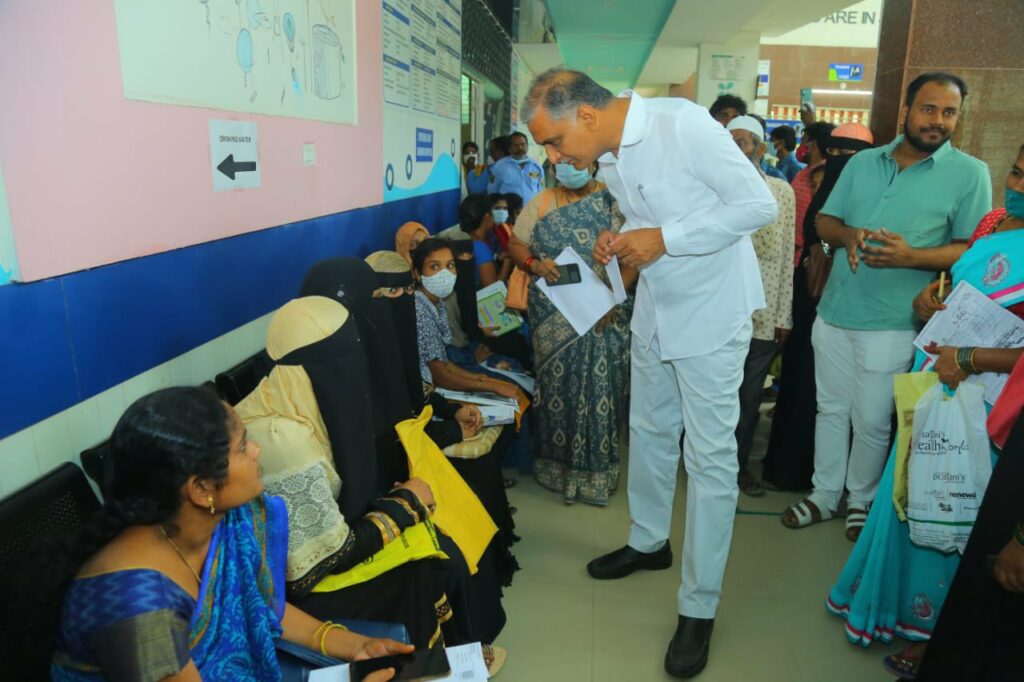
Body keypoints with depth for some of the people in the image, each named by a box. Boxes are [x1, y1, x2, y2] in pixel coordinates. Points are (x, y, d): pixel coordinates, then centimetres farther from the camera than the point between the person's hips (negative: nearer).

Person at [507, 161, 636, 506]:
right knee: (557, 386, 6)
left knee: (599, 386, 3)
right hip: (553, 315, 2)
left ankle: (598, 471, 17)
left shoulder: (615, 201, -1)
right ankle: (558, 465, 22)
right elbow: (516, 244, 8)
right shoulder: (542, 202, 7)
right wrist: (535, 264, -13)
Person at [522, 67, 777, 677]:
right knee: (649, 431, 18)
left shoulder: (684, 124, -22)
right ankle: (648, 541, 41)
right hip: (655, 310, 8)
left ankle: (700, 608, 12)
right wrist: (621, 244, -6)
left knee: (709, 456, -1)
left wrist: (664, 239, -24)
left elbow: (760, 205, -20)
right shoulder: (607, 157, 1)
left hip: (710, 312, -7)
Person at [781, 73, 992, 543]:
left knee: (872, 421, 7)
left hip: (892, 322, -4)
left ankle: (861, 500, 30)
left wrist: (911, 256, -24)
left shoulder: (969, 173, -4)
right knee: (831, 408, 14)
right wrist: (848, 234, -14)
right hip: (834, 310, 4)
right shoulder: (863, 162, 8)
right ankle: (824, 494, 30)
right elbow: (824, 221, 9)